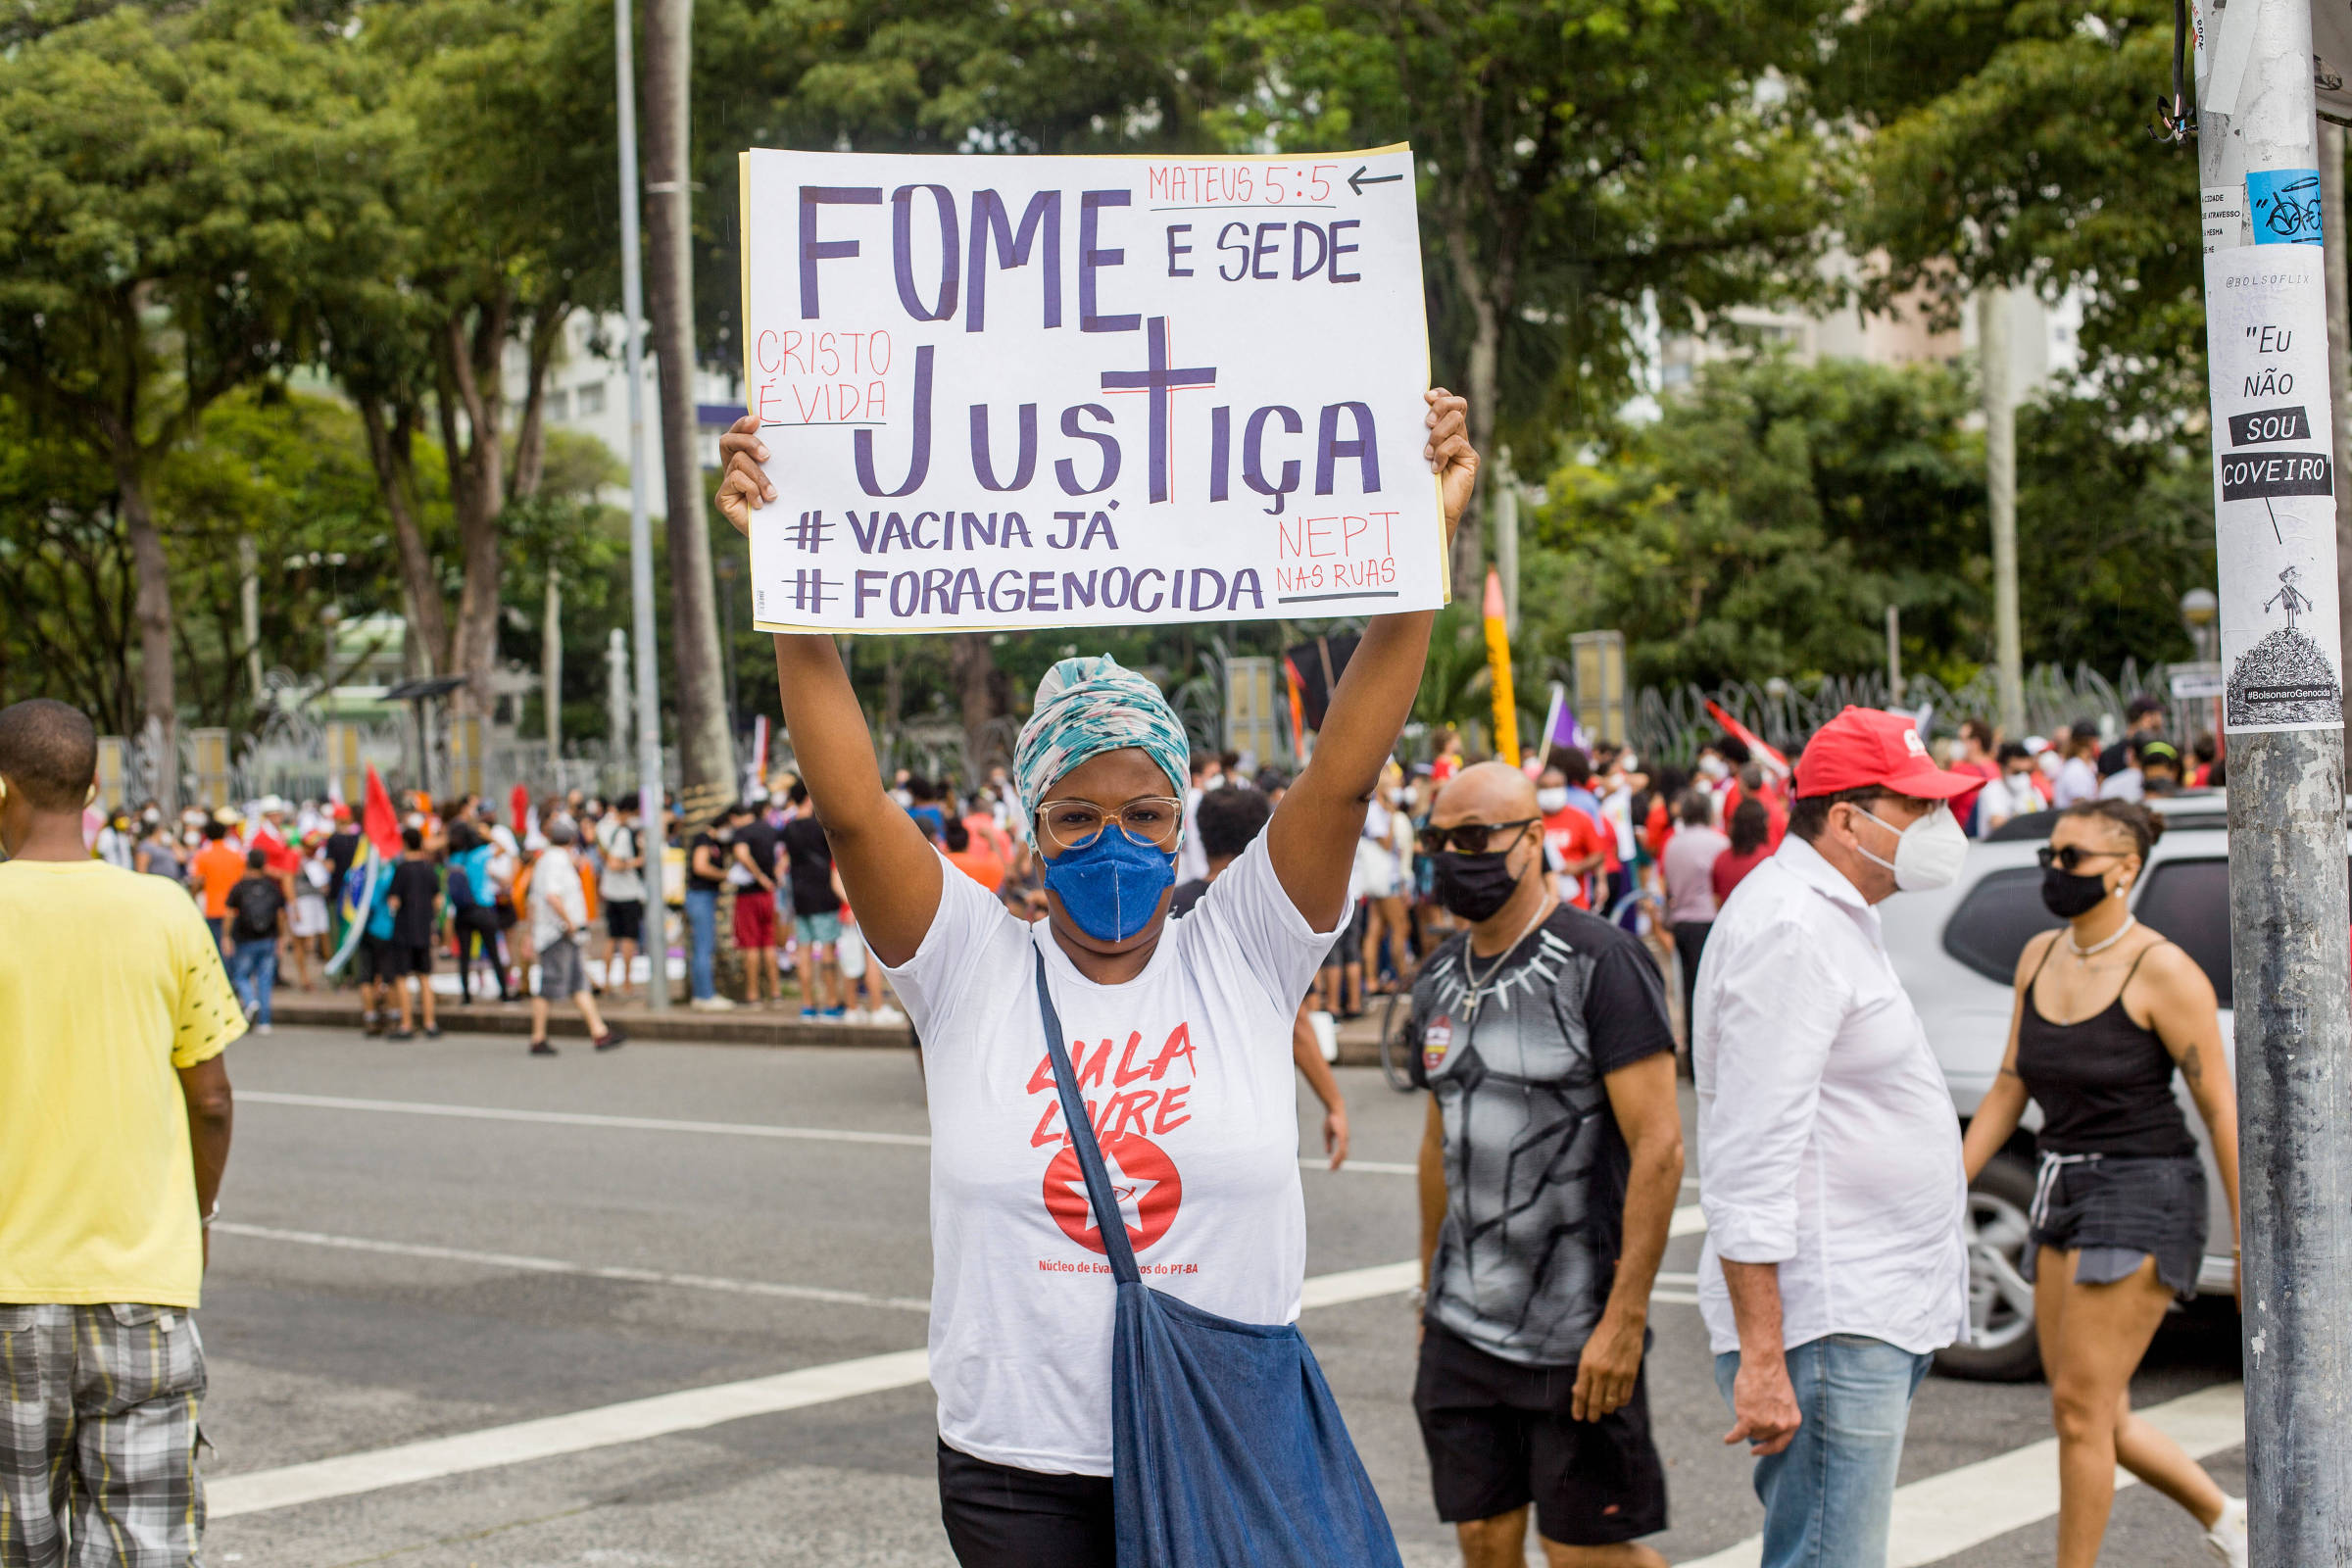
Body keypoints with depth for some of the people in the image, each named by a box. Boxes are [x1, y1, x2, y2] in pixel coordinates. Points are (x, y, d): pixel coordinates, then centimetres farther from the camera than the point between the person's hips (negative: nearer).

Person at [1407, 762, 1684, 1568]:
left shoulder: (1601, 962, -12)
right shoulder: (1441, 978, 11)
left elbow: (1658, 1146, -16)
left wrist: (1626, 1319, -19)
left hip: (1577, 1330, -6)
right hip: (1463, 1325, 7)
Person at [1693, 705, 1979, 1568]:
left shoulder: (1832, 919, 19)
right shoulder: (1791, 931, -16)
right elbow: (1749, 1160, -22)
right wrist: (1760, 1358, -26)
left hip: (1872, 1316, 11)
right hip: (1827, 1328, -11)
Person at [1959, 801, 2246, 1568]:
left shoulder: (2163, 972, -14)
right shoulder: (2040, 957, 7)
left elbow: (2220, 1107, -11)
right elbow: (2009, 1087, 13)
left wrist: (2248, 1240, -12)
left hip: (2143, 1195, -7)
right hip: (2063, 1190, 7)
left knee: (2080, 1408, -6)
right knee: (2096, 1416, 12)